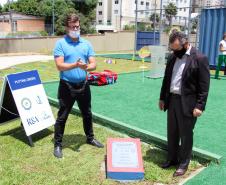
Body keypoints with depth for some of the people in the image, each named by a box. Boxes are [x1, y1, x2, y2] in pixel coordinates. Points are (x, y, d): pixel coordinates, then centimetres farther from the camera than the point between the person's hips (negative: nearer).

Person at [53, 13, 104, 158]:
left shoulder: (86, 44, 5)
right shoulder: (60, 44, -6)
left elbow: (93, 64, 1)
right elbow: (59, 66, -15)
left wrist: (86, 67, -22)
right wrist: (75, 65, -30)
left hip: (83, 85, 4)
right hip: (67, 86, -4)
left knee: (87, 114, 18)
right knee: (62, 117, 5)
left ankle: (90, 138, 38)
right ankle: (58, 144, 19)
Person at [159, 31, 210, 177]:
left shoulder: (200, 59, -13)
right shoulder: (172, 57, 8)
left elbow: (204, 85, -14)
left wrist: (200, 106, -16)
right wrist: (162, 98, 13)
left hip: (188, 103, -6)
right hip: (172, 100, 7)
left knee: (186, 135, 6)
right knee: (172, 133, 17)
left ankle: (183, 163, 23)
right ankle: (172, 158, 34)